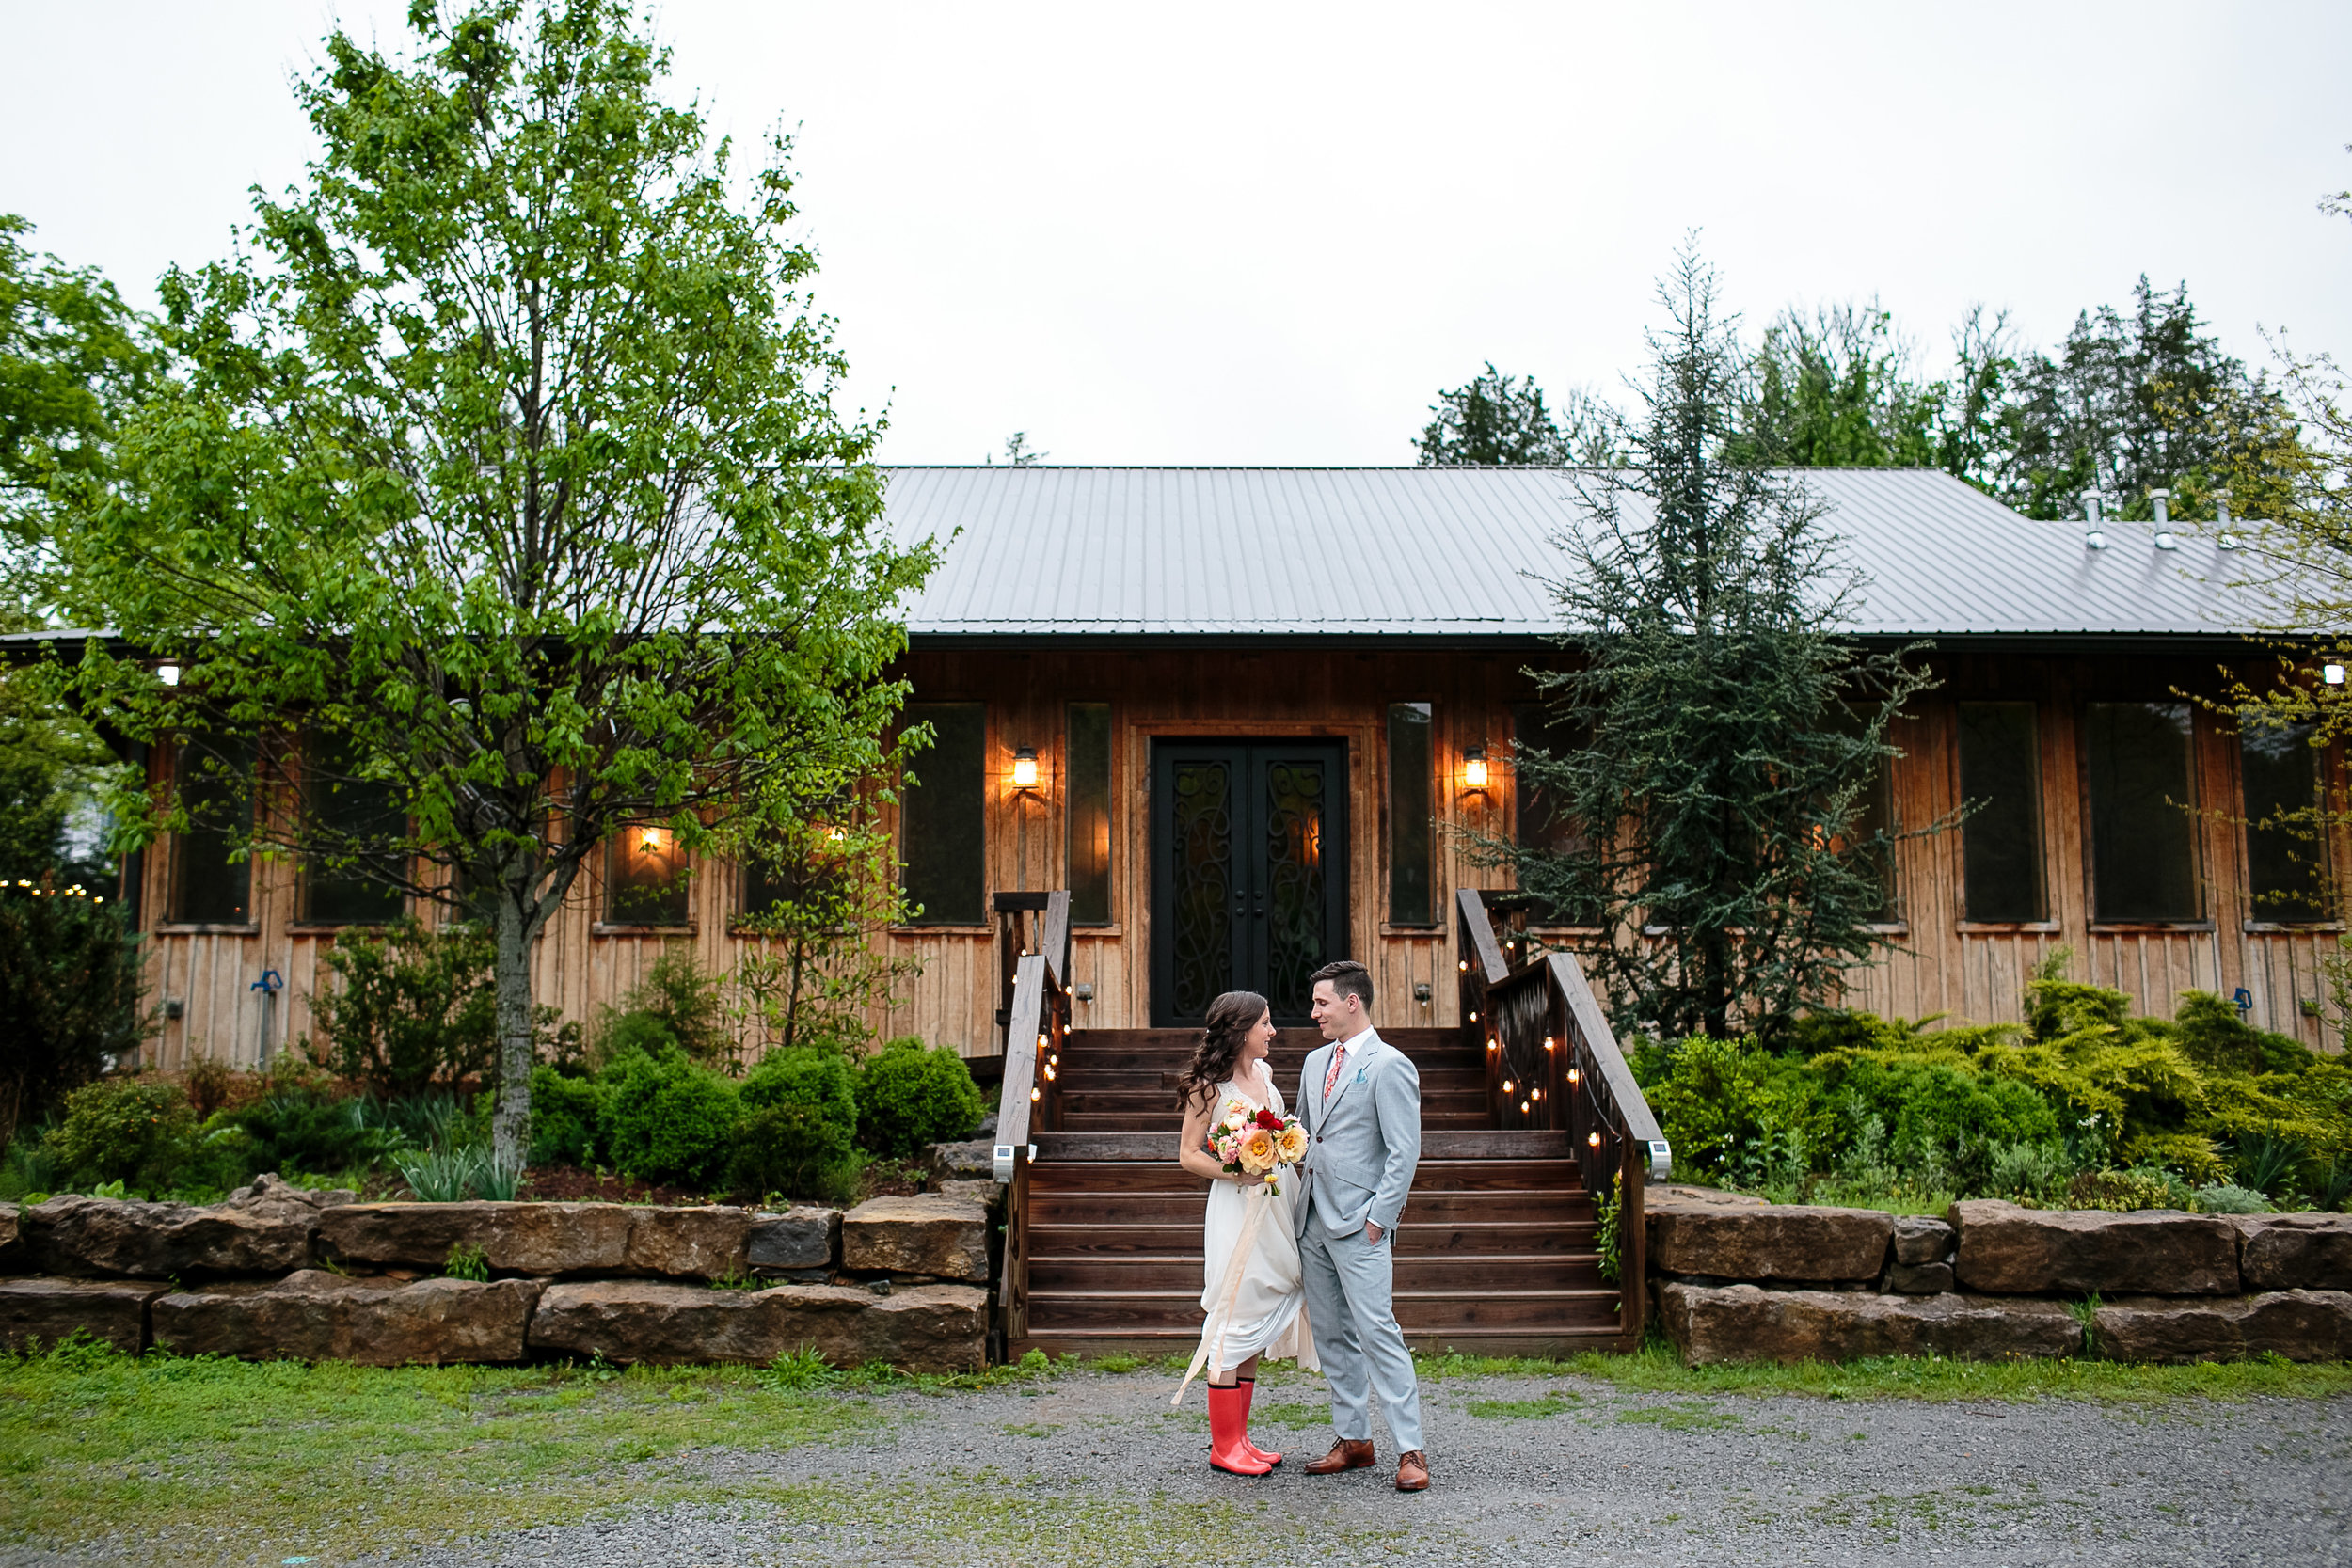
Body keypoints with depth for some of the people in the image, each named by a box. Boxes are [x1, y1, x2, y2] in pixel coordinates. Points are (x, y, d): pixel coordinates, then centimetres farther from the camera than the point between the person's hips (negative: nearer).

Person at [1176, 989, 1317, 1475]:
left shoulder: (1263, 1072, 10)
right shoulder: (1210, 1085, -11)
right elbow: (1189, 1153, -9)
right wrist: (1236, 1172, -20)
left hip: (1279, 1200, 8)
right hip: (1238, 1207, -8)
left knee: (1259, 1321, 11)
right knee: (1235, 1322, -3)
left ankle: (1239, 1438, 20)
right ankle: (1224, 1446, 6)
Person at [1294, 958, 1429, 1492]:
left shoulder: (1390, 1066, -9)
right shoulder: (1316, 1062, 15)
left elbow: (1405, 1152, -12)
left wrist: (1378, 1218, -15)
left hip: (1359, 1226, -8)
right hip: (1313, 1222, 8)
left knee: (1377, 1332, -10)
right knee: (1332, 1336, 11)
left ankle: (1411, 1450, -3)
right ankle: (1353, 1439, 21)